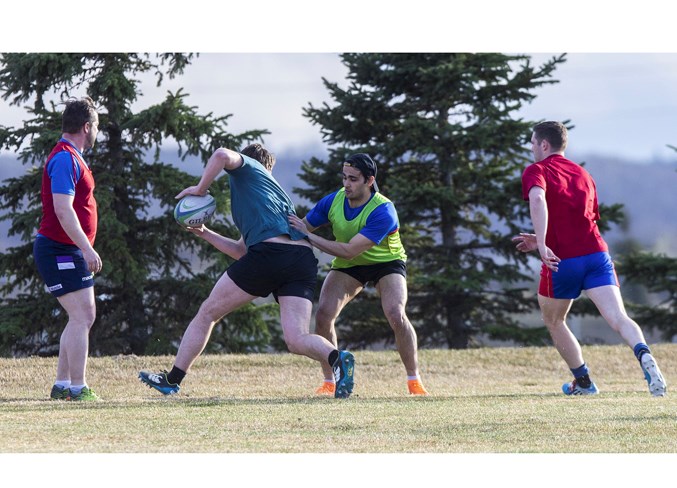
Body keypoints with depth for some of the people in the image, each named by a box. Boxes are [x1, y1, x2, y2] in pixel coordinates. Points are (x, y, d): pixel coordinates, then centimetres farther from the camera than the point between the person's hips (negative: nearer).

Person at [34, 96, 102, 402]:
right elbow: (63, 210, -25)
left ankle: (62, 385, 15)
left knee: (84, 317, 12)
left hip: (68, 251, 11)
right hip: (59, 250, -11)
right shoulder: (65, 159, -16)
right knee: (81, 317, -12)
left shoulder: (70, 157, 17)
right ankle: (78, 389, -11)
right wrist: (87, 249, -28)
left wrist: (85, 250, 22)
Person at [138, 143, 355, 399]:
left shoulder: (247, 167, 17)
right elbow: (242, 251, 39)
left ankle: (172, 379, 16)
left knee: (207, 312, 10)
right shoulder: (278, 193, 39)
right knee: (296, 340, -5)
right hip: (305, 261, 7)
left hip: (270, 251, -7)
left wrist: (200, 188, 5)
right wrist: (206, 234, 44)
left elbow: (222, 155, -8)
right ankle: (337, 358, -35)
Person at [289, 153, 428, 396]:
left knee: (396, 314, -27)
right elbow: (304, 226, -3)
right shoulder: (334, 201, -17)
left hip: (386, 263, -4)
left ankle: (414, 380, -10)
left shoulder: (383, 211, -34)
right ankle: (329, 382, -3)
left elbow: (349, 251, -38)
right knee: (323, 314, -16)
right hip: (347, 267, 4)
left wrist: (309, 236, -39)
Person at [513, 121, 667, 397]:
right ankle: (644, 356, -41)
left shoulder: (536, 171, 4)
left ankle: (583, 381, 23)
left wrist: (542, 245, -26)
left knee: (553, 322, 21)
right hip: (596, 252, 4)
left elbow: (538, 199, -20)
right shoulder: (583, 175, 23)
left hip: (562, 261, -4)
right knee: (619, 318, -12)